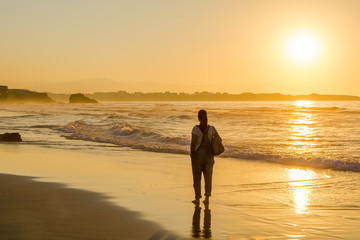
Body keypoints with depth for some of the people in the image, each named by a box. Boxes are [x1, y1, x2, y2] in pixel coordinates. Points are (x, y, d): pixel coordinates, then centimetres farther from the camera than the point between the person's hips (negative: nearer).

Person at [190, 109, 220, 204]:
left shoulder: (196, 128, -14)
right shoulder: (211, 128, -4)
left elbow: (193, 144, -13)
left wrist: (191, 155, -2)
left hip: (198, 155, -3)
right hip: (209, 155, 3)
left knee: (197, 177, 8)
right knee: (208, 177, 10)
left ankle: (197, 199, 10)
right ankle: (207, 198, 6)